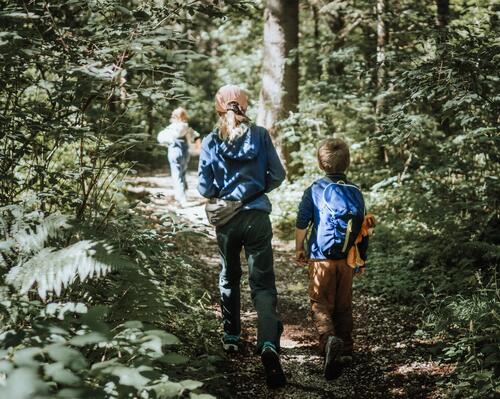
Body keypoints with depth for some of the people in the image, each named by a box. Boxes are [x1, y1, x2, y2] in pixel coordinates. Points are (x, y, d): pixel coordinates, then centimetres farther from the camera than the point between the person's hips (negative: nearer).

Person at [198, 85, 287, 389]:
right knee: (263, 282, -1)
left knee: (229, 277, 22)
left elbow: (205, 189, -4)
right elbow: (278, 175, -2)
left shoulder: (211, 142, -3)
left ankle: (232, 337, 31)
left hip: (226, 220, 1)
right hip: (257, 217, -1)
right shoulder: (260, 135, -3)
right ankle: (269, 343, -21)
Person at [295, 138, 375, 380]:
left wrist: (299, 249, 10)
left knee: (320, 304, 1)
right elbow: (362, 228, 10)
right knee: (344, 306, 14)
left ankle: (329, 338, -25)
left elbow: (302, 224, -5)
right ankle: (345, 351, 17)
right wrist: (361, 258, 22)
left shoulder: (315, 190, -6)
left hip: (321, 257, -3)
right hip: (348, 259, 3)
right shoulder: (356, 193, 4)